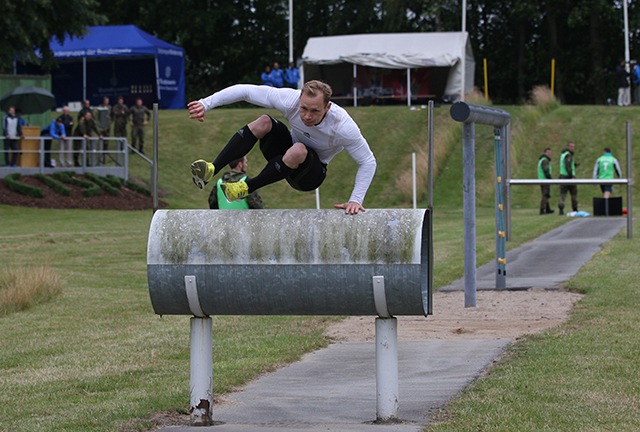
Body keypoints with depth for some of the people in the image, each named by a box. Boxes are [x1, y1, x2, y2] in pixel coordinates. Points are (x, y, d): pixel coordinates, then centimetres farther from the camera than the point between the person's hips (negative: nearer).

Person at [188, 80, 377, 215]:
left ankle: (247, 188, -23)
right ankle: (212, 170, -31)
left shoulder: (342, 126, -30)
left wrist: (356, 200, -29)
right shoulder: (290, 100, -25)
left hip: (312, 174, -3)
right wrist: (206, 103, -28)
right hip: (286, 155, 3)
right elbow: (244, 91, -22)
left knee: (298, 150, -39)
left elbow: (368, 162, -19)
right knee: (263, 122, -28)